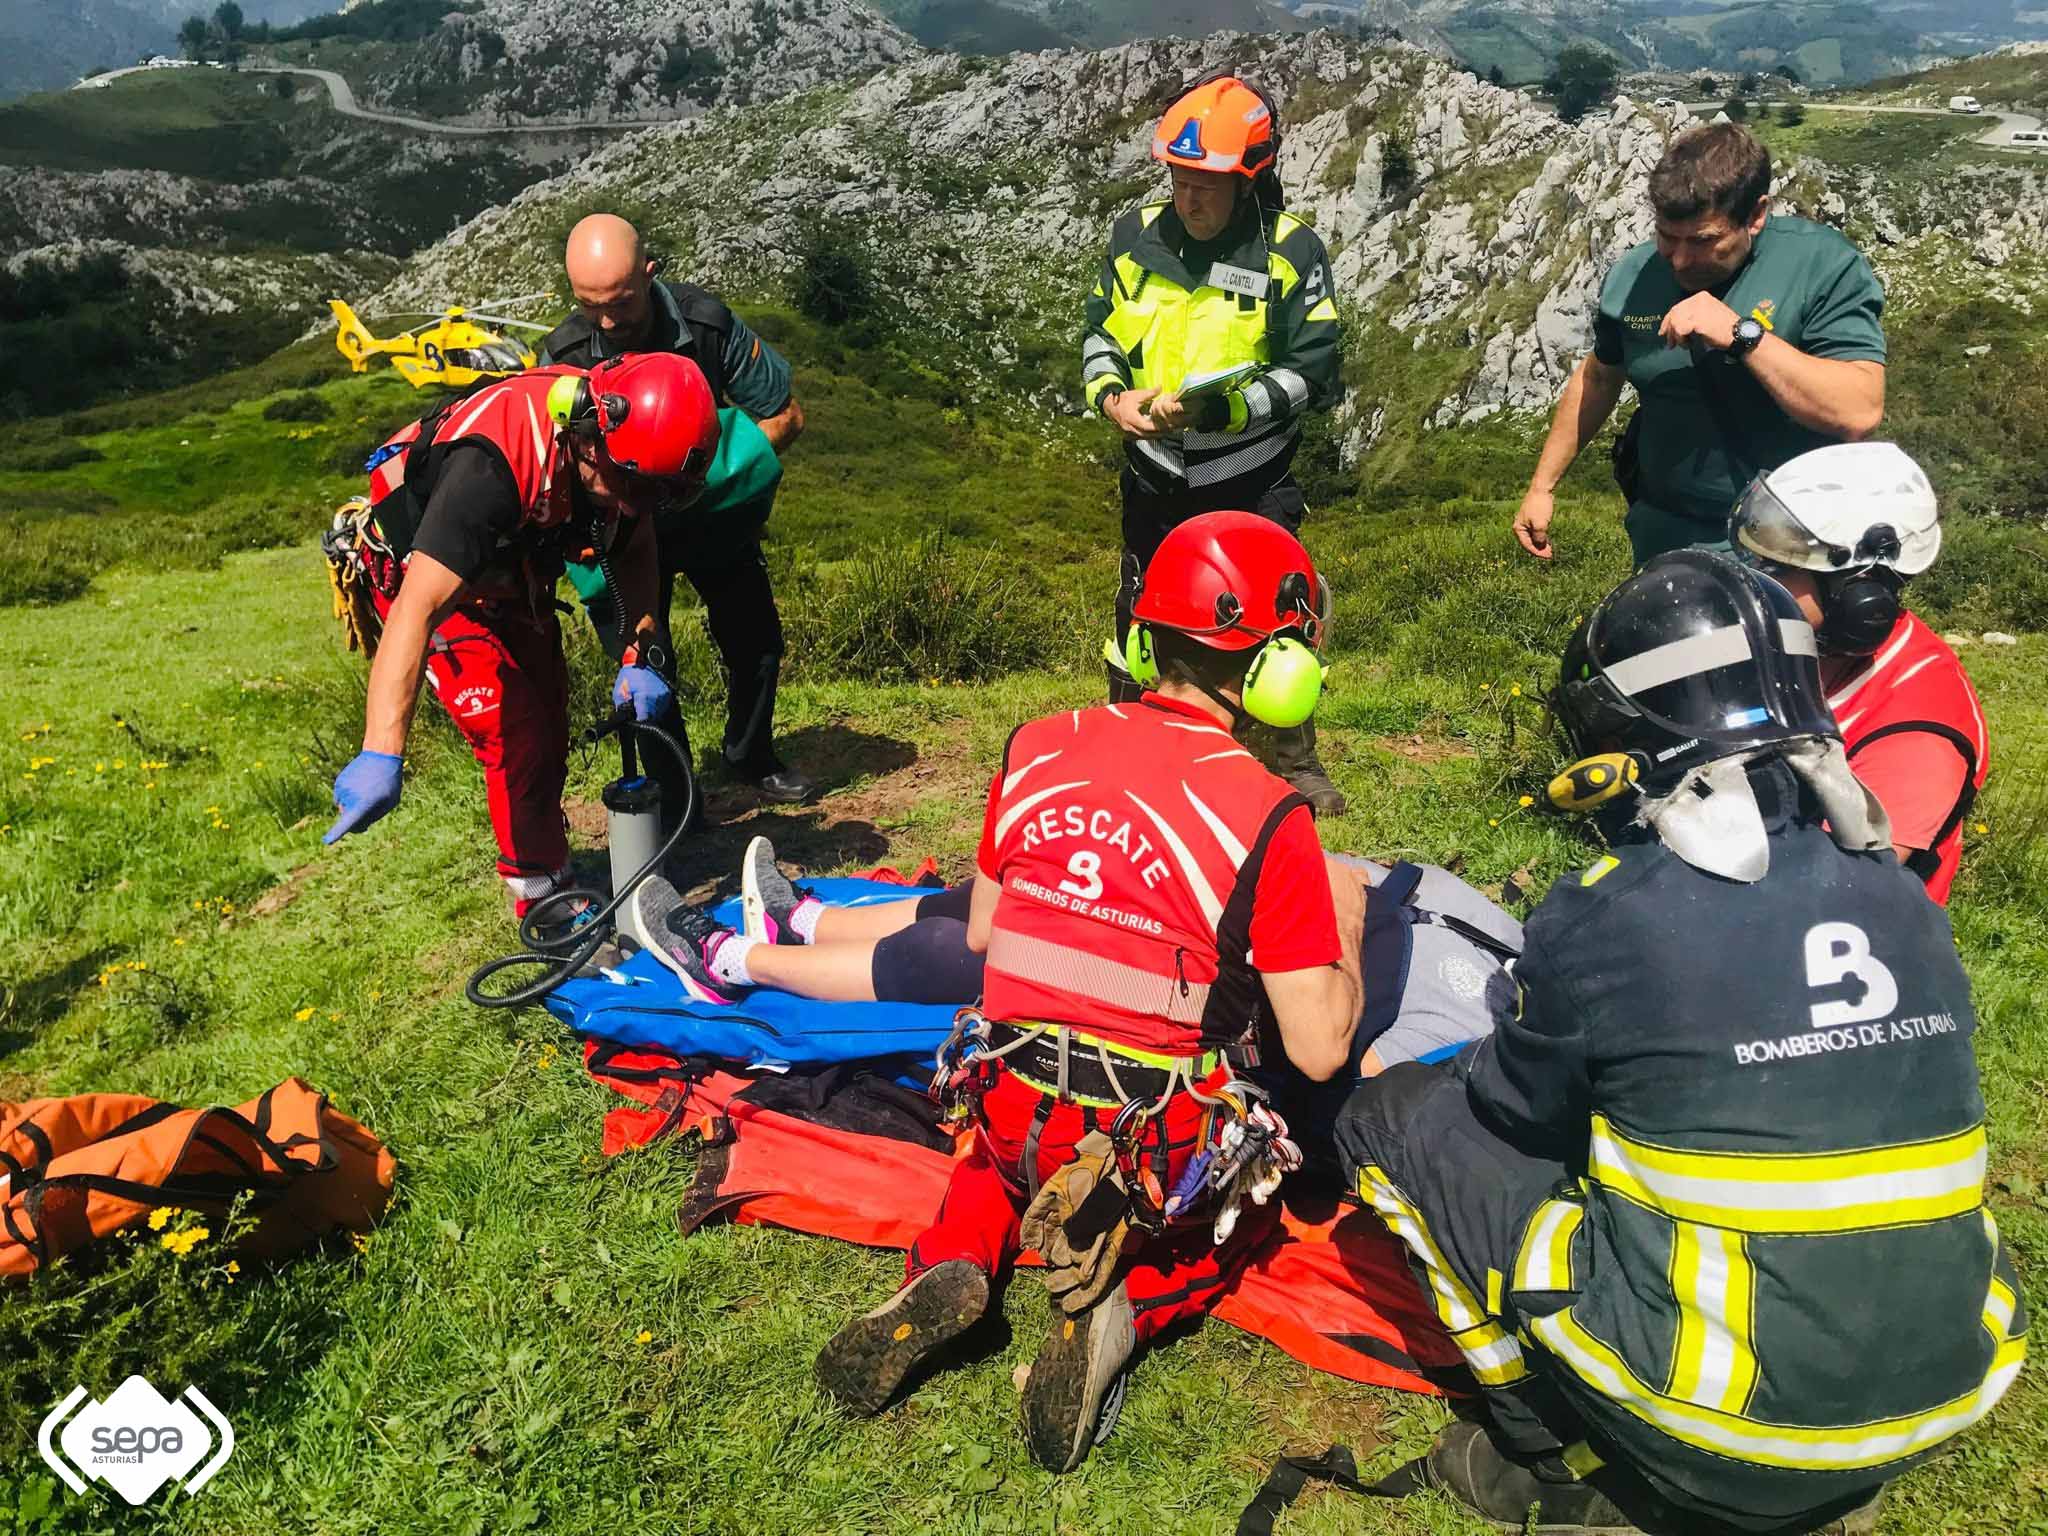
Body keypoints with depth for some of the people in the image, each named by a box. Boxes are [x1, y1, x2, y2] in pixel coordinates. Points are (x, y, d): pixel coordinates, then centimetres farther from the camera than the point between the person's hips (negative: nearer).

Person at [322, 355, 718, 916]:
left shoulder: (621, 438, -21)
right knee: (516, 735, -15)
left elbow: (635, 548, -3)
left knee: (550, 723, 11)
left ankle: (541, 856, 34)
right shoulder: (495, 467, -42)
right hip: (420, 570, -7)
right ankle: (543, 898, 1)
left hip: (512, 575, 7)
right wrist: (382, 756, -52)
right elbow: (418, 609, -46)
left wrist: (643, 654, -16)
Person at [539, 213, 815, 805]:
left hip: (716, 517, 1)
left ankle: (752, 758, 35)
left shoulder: (707, 322, -23)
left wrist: (718, 469, -27)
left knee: (756, 642, 8)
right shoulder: (564, 355, -23)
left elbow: (785, 414, -13)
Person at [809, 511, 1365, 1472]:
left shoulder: (1037, 748, -4)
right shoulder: (1266, 816, -17)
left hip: (1010, 1111, 4)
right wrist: (1344, 927, 4)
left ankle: (953, 1266, 7)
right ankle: (1125, 1307, 0)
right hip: (1161, 1154, -3)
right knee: (1244, 1210, 30)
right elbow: (1319, 1051, -13)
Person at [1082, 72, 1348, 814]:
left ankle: (1296, 764, 24)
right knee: (1139, 617, 14)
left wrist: (1212, 408, -25)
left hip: (1253, 482, -3)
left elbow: (1311, 373, -13)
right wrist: (1112, 397, -13)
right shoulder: (1137, 234, 0)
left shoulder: (1292, 252, -11)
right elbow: (1099, 332, 9)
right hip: (1154, 476, 3)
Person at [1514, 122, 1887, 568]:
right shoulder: (1632, 276, -2)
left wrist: (1742, 335, -30)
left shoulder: (1826, 266, -15)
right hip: (1664, 538, 4)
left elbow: (1860, 413, -25)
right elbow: (1598, 378, 14)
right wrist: (1543, 486, 14)